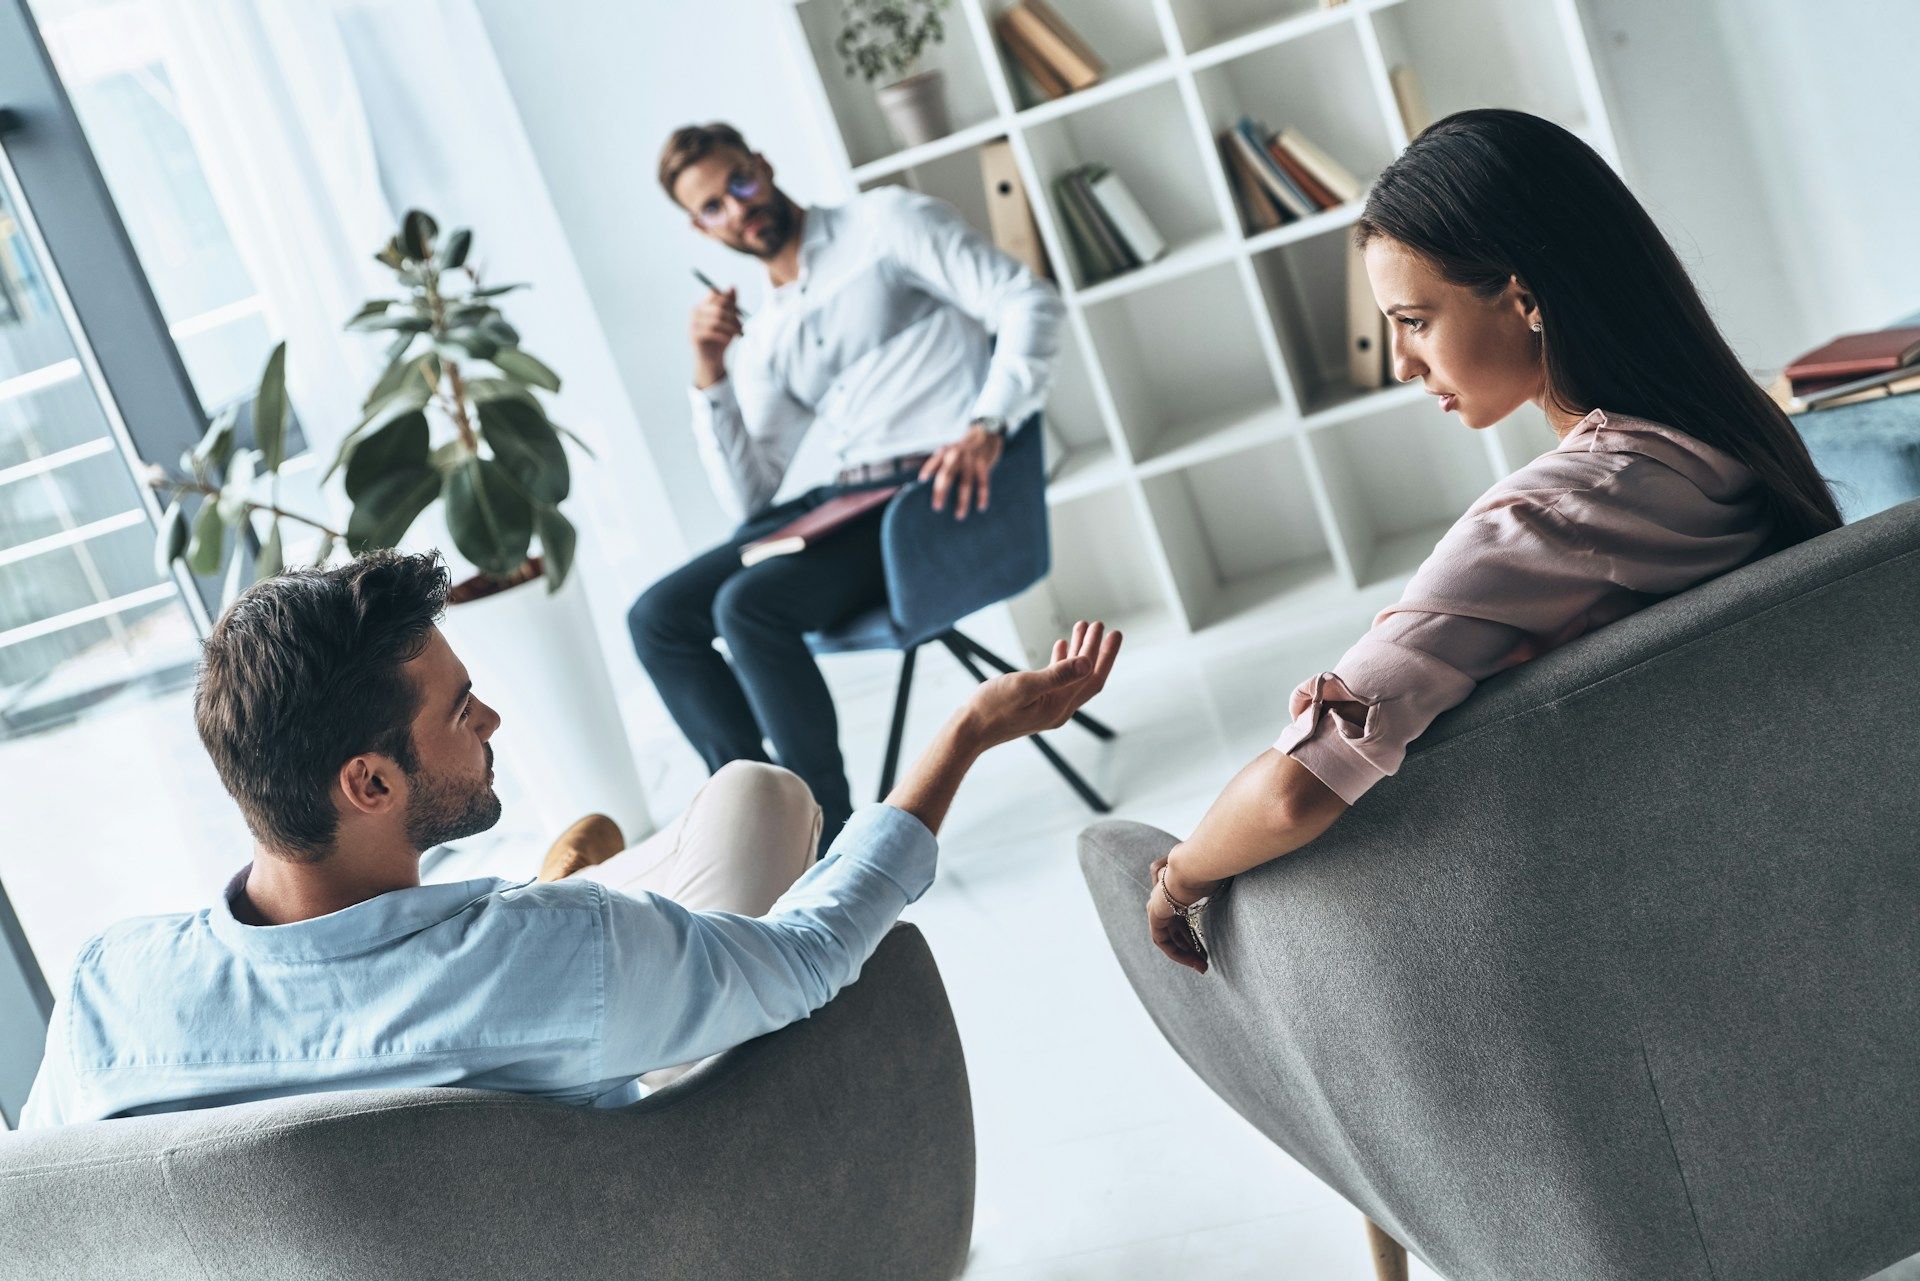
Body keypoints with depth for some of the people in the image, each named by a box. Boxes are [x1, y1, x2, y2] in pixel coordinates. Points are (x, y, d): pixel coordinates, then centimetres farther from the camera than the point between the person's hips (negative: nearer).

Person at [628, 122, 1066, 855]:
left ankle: (830, 840, -16)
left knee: (750, 604, -27)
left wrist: (987, 428, -21)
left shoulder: (884, 223, 3)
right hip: (850, 496, 7)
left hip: (945, 490, -7)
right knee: (657, 618, -5)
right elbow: (750, 500, 12)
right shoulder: (761, 337, 19)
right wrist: (710, 379, 1)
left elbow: (1028, 302, -8)